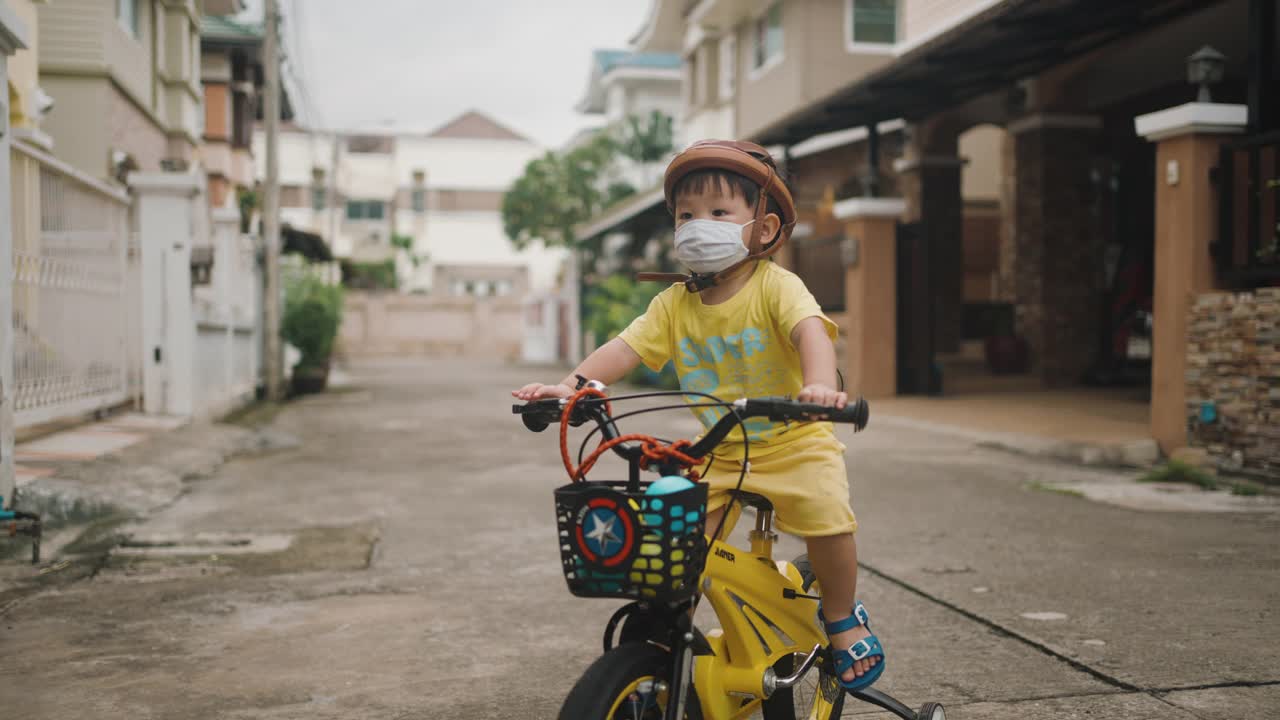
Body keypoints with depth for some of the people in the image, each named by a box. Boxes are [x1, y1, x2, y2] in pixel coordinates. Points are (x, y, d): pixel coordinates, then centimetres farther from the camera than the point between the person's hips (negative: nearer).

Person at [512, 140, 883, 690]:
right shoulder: (675, 303, -1)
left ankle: (841, 616, 6)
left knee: (828, 520, -24)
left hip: (793, 441, -3)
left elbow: (811, 330, -31)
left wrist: (819, 385, -53)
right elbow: (625, 348, -9)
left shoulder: (776, 287, -14)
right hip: (717, 451, 3)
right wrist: (569, 386, -26)